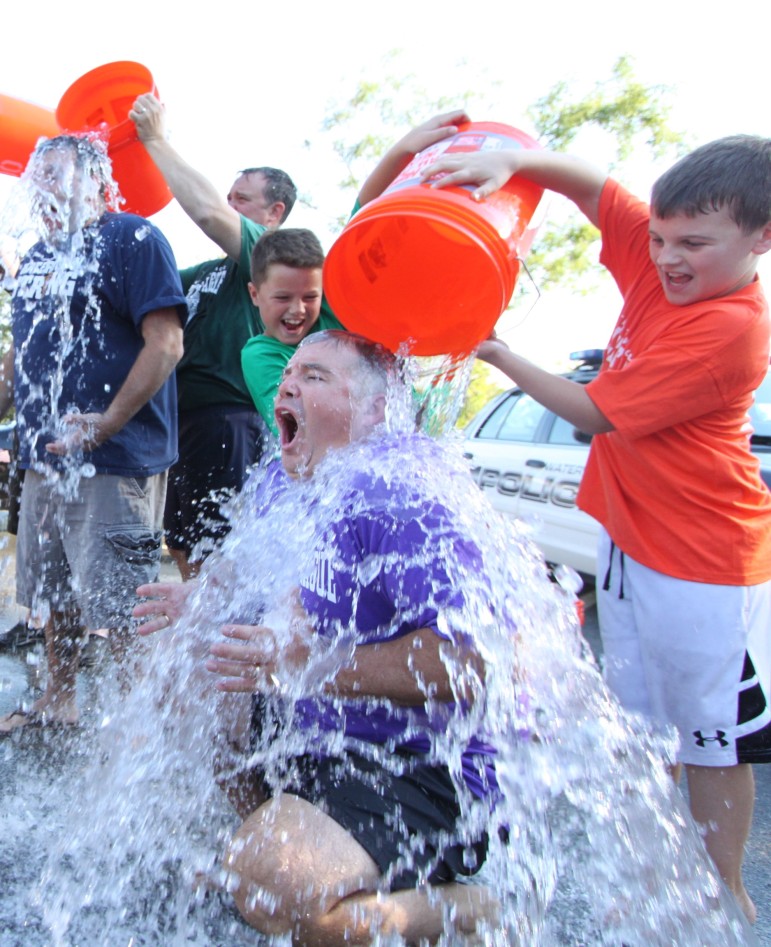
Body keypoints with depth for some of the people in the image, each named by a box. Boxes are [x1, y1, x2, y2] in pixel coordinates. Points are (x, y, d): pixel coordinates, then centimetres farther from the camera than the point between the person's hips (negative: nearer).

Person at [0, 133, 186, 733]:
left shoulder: (132, 239, -6)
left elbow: (166, 343, -17)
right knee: (55, 594, 19)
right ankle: (58, 702, 37)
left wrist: (105, 425, -22)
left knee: (121, 605, -3)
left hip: (113, 462, -8)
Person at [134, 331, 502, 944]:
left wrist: (321, 668, -29)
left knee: (274, 880, -33)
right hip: (310, 737, 9)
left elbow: (476, 661, -32)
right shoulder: (283, 480, 6)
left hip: (424, 772, -9)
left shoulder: (401, 492, -24)